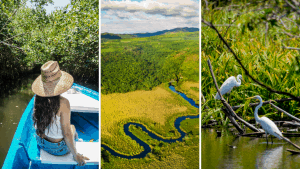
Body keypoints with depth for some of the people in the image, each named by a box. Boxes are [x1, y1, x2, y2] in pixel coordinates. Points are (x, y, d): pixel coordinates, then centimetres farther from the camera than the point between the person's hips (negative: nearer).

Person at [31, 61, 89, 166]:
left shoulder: (38, 98, -16)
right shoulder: (62, 103, -33)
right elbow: (66, 133, -27)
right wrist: (76, 155, -14)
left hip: (40, 142, 4)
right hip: (58, 148, -4)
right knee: (72, 128, 30)